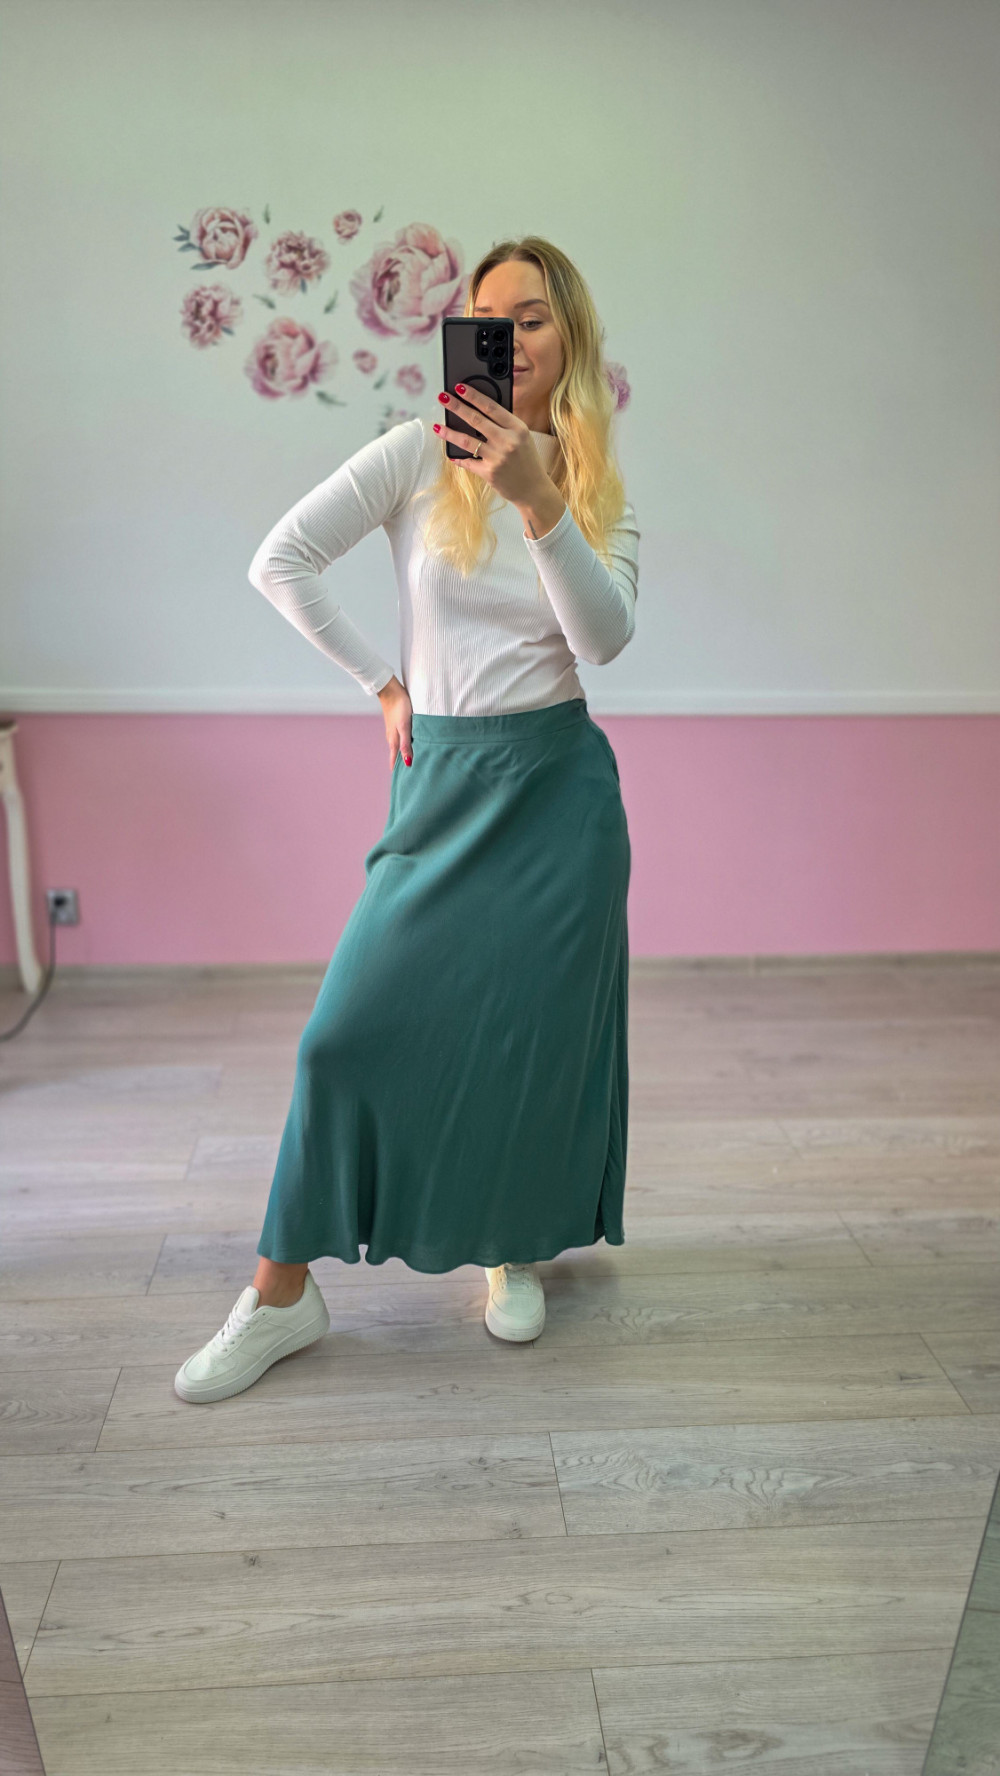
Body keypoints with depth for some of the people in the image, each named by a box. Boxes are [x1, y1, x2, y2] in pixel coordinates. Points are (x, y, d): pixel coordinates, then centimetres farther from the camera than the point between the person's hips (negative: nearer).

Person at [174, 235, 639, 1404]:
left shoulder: (598, 487, 5)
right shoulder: (423, 452, -1)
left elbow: (605, 638, -12)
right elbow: (279, 563, -4)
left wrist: (538, 499, -24)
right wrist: (386, 685, 1)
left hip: (559, 780, 2)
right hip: (442, 779, -1)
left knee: (536, 1028, 6)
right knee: (354, 1024, -5)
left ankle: (514, 1250, 31)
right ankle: (283, 1293, 10)